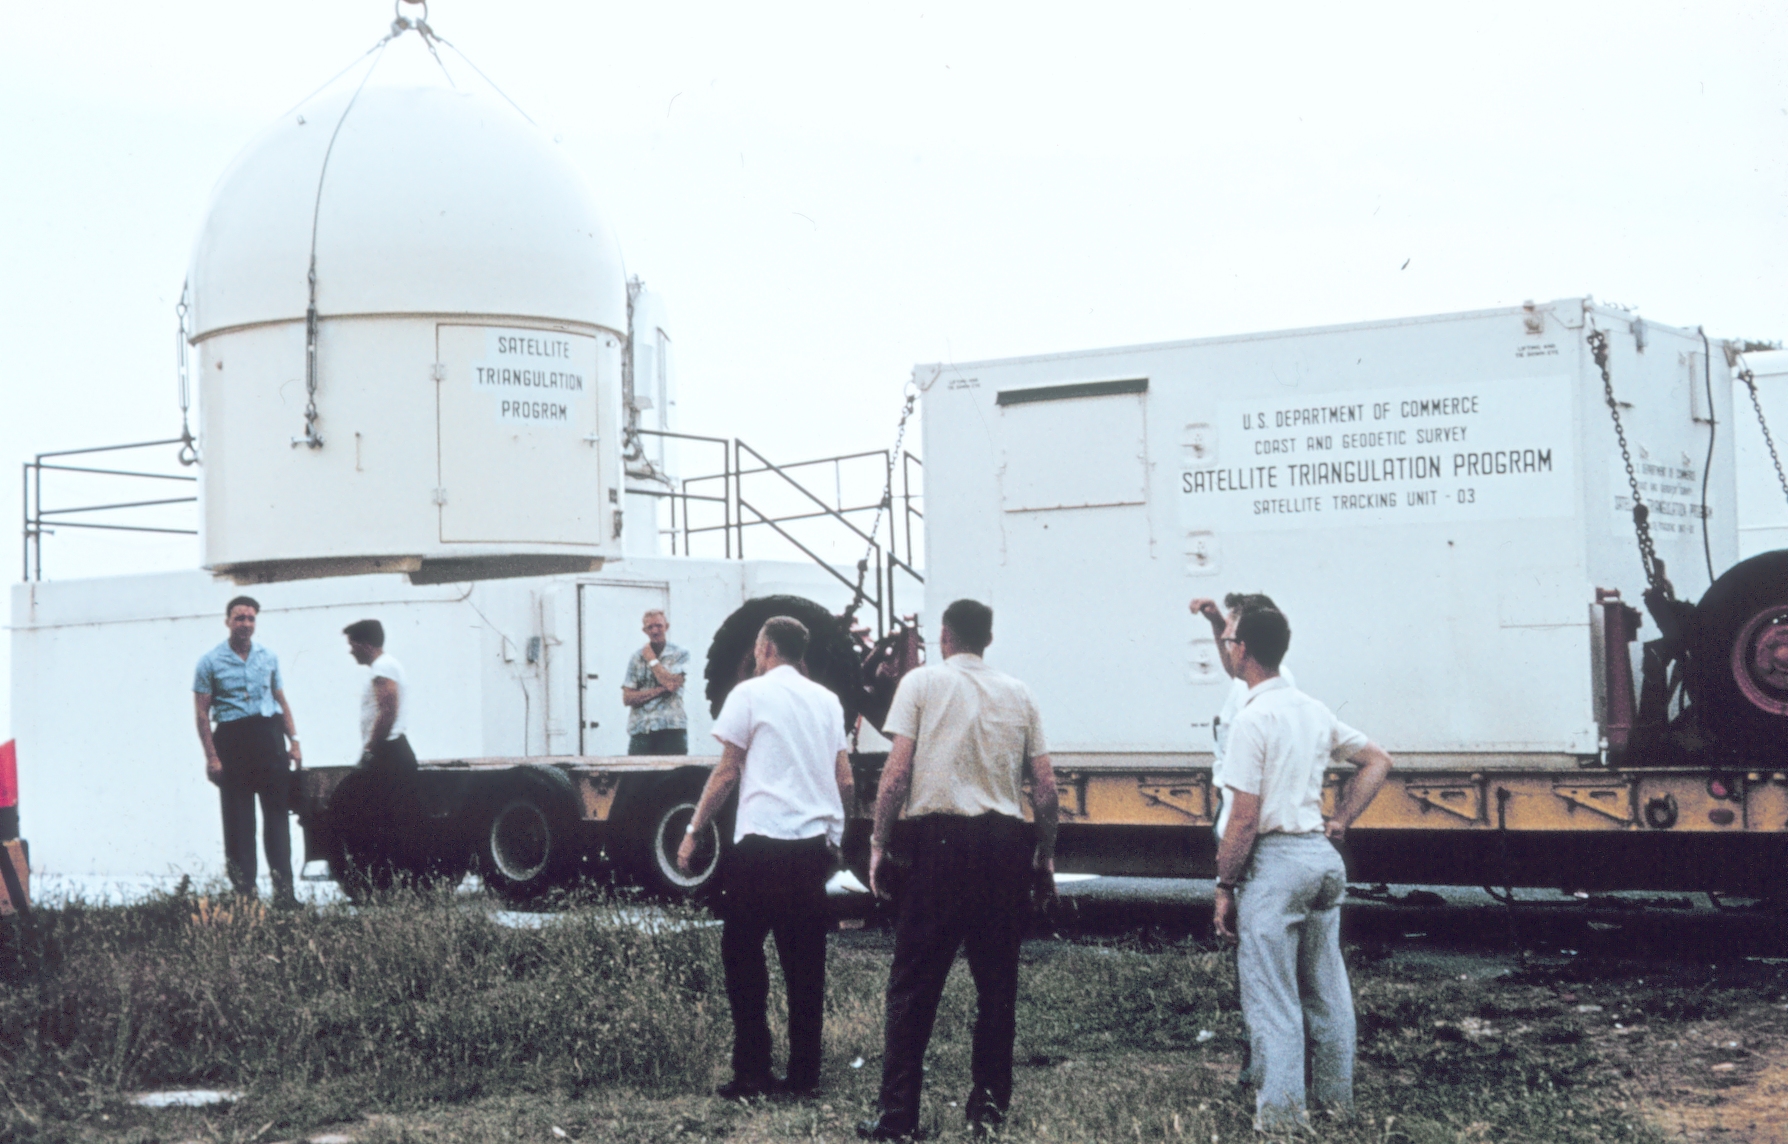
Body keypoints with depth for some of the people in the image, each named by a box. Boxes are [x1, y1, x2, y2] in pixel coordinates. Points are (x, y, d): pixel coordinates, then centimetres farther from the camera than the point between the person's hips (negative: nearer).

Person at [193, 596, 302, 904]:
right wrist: (211, 756, -8)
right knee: (237, 818, 1)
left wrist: (294, 741, 8)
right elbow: (202, 712, -1)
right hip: (232, 739, -2)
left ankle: (283, 887, 0)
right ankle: (243, 891, 7)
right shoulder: (210, 662, 1)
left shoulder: (268, 656, 11)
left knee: (277, 812, -1)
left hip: (269, 736, 2)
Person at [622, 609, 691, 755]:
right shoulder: (636, 658, 12)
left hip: (671, 728, -2)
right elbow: (627, 697, 4)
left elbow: (672, 683, -10)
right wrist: (660, 690, -7)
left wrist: (652, 660, 0)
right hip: (640, 730, 2)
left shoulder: (680, 655, 6)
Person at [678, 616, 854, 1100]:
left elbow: (726, 774, -3)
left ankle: (752, 1074, 0)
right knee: (805, 964, 9)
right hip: (816, 841, 5)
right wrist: (837, 835, 27)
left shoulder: (750, 693, -1)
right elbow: (845, 781, 14)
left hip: (762, 839, -5)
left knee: (742, 956, 4)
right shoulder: (827, 700, 14)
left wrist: (693, 832, 3)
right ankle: (804, 1075, 10)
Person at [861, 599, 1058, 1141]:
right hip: (1005, 843, 3)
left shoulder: (922, 682, 2)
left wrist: (879, 843, 0)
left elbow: (897, 770, -6)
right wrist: (1044, 856, 19)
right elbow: (1045, 786, 10)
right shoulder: (1018, 694, 12)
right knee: (997, 983, 12)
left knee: (913, 984, 2)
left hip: (939, 838, -3)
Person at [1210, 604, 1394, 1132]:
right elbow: (1378, 761, 19)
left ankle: (1281, 1114, -1)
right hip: (1324, 854, 8)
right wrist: (1340, 821, 16)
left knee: (1271, 995, -3)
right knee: (1325, 985, 16)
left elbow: (1245, 817, -17)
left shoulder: (1253, 718, -14)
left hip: (1275, 858, -8)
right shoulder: (1314, 711, 10)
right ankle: (1336, 1096, 26)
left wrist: (1224, 886, -9)